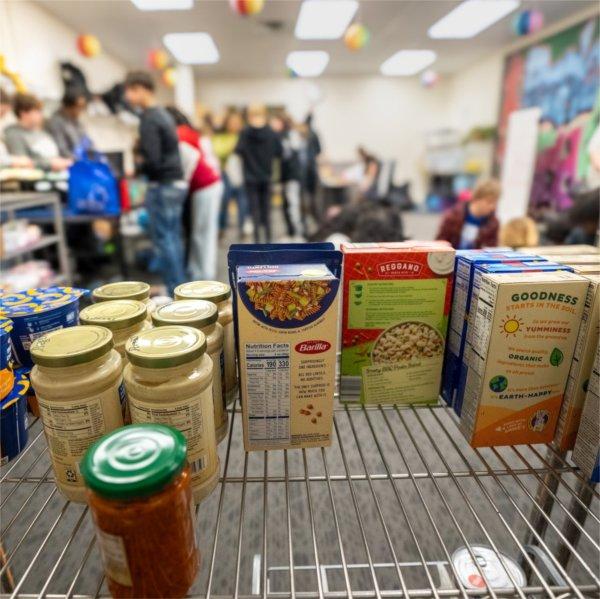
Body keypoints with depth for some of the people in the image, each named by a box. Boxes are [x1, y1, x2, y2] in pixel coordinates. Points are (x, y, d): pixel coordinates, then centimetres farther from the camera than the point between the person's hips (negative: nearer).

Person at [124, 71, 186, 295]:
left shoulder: (148, 119, -13)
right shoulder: (163, 114, 16)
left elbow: (152, 161, -21)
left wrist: (134, 168, -4)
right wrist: (142, 158, 14)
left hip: (162, 186, -9)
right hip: (176, 183, 9)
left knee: (164, 242, -3)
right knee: (173, 240, 13)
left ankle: (174, 293, 3)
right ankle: (179, 289, 21)